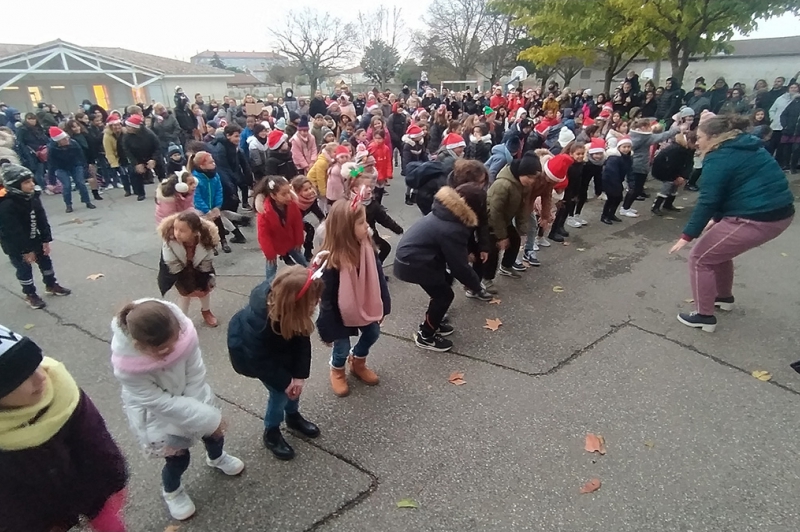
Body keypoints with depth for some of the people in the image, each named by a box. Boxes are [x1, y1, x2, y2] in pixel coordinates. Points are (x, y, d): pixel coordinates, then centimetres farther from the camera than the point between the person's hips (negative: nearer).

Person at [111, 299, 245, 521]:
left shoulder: (182, 330, -34)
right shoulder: (127, 366, -38)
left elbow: (195, 375, -21)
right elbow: (161, 403, -30)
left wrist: (211, 416, -22)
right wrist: (208, 419, -26)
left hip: (189, 395, 3)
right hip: (156, 412, -3)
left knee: (216, 428, 20)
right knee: (178, 457, 10)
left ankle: (216, 458, 57)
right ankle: (171, 491, 47)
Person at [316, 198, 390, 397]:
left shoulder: (367, 248, -16)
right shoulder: (331, 262, -33)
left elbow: (379, 279, -2)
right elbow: (326, 299, -23)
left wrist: (382, 307, 4)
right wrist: (328, 330, -15)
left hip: (365, 307, 6)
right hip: (341, 314, -5)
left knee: (372, 334, 22)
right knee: (342, 348, 12)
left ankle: (358, 363, 52)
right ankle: (337, 371, 48)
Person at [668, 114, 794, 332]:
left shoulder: (719, 158, -12)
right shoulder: (744, 148, 16)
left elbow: (708, 201, -18)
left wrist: (687, 235, -15)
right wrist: (717, 219, 22)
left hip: (755, 219, -10)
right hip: (779, 212, 10)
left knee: (700, 258, 2)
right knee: (718, 249, 28)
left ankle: (705, 316, 9)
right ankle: (724, 297, 43)